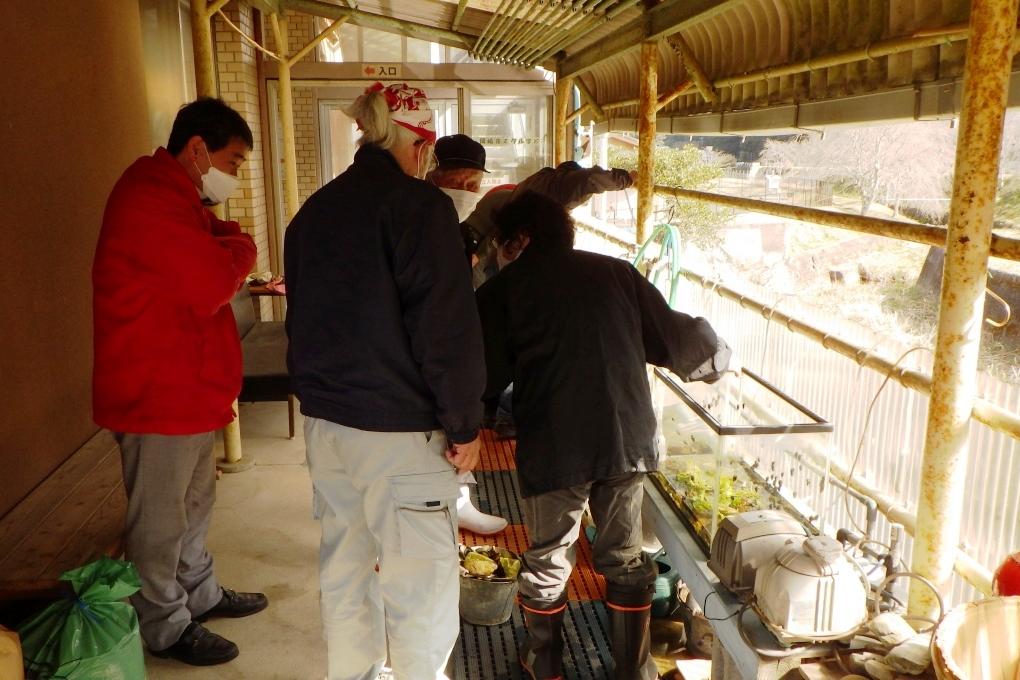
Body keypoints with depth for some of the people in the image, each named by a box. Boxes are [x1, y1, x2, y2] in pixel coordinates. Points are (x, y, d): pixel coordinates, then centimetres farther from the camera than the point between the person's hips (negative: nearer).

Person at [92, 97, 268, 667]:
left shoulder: (178, 198, 16)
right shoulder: (151, 198, -20)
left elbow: (207, 273, 14)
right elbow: (212, 286, -25)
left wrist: (225, 247, -6)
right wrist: (240, 249, -8)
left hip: (191, 387, 11)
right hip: (158, 393, -11)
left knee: (195, 502, 22)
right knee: (160, 520, 5)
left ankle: (200, 592, 39)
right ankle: (164, 627, 20)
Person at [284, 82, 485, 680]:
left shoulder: (314, 210, 10)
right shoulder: (420, 204, -14)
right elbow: (447, 326, -19)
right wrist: (463, 425, -11)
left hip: (325, 422, 8)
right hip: (399, 428, -8)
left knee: (344, 564, 20)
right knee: (421, 576, 6)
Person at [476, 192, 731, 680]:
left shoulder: (504, 287, 2)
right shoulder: (617, 272, 10)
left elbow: (486, 378, -2)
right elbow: (673, 335, 11)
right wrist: (714, 355, 31)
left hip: (553, 449, -2)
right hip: (627, 440, 3)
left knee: (548, 561, 17)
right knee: (625, 559, 19)